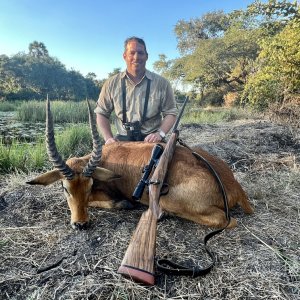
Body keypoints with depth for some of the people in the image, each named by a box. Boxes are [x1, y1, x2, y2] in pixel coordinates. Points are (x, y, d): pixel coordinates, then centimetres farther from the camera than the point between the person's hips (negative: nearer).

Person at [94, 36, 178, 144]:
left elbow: (170, 113, 3)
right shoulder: (112, 84, 4)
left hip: (151, 139, 0)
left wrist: (160, 133, -14)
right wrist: (108, 138, -4)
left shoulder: (161, 83, 1)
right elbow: (101, 113, 9)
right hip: (122, 139, 0)